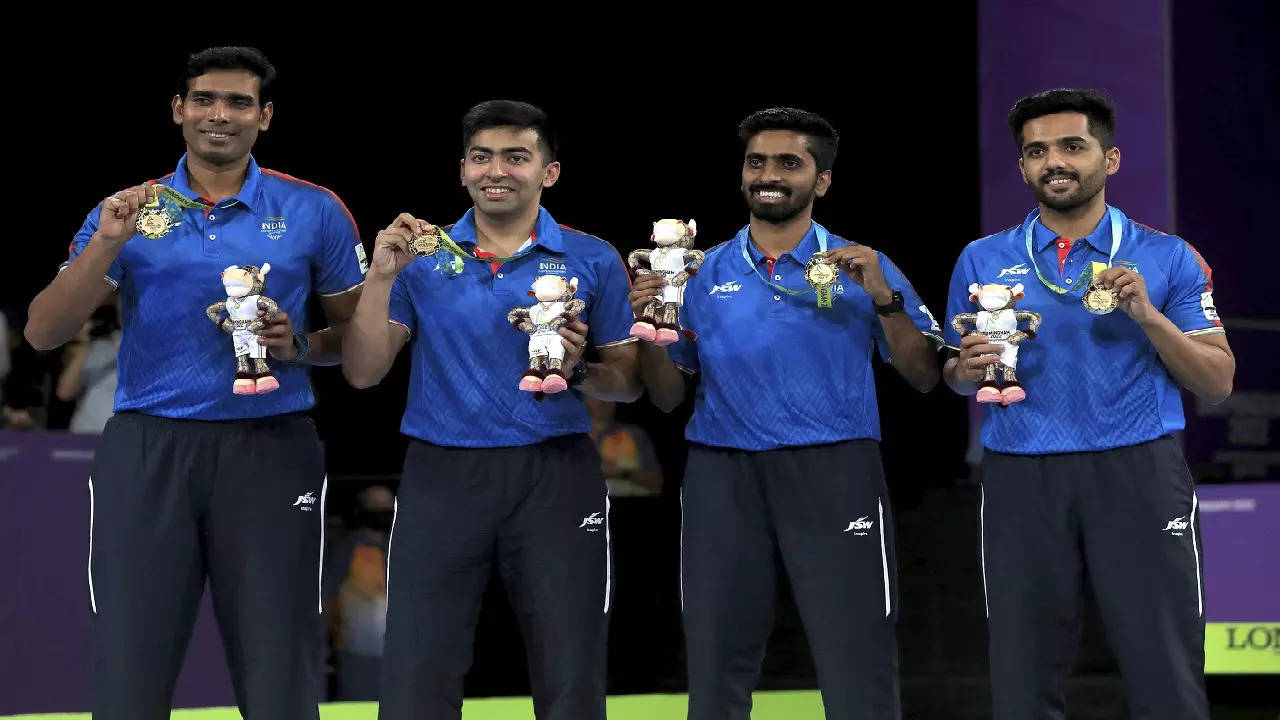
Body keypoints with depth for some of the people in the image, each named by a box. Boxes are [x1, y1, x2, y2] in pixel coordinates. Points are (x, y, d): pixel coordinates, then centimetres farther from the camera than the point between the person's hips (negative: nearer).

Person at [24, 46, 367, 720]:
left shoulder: (313, 212, 5)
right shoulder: (126, 210, 7)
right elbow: (43, 334, 0)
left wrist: (298, 345, -9)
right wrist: (105, 246, -15)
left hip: (269, 448, 0)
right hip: (146, 447, 1)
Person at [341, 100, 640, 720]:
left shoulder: (592, 260, 4)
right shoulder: (421, 257, 6)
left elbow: (629, 382, 8)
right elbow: (363, 372, 1)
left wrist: (578, 371, -13)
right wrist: (381, 276, -10)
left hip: (555, 474, 0)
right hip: (442, 474, 1)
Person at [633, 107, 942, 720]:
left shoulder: (862, 268, 6)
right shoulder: (703, 274, 10)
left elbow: (924, 378, 2)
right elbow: (668, 397, 11)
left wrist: (883, 298, -12)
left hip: (834, 475, -2)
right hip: (723, 477, 2)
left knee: (858, 669, -4)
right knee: (717, 667, 7)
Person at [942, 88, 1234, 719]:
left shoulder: (1168, 259, 5)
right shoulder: (983, 261, 10)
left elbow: (1218, 384, 2)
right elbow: (954, 381, 16)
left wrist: (1149, 316, -13)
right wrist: (968, 369, -8)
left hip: (1138, 474, -1)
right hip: (1020, 479, 2)